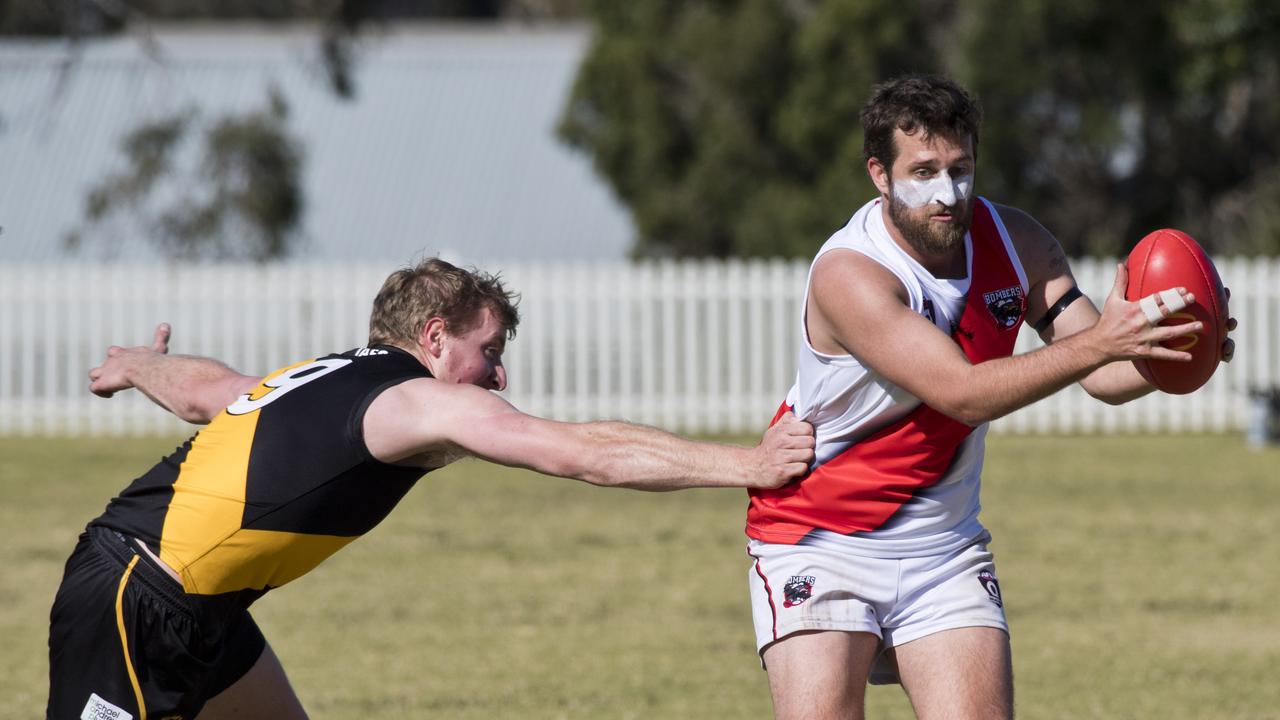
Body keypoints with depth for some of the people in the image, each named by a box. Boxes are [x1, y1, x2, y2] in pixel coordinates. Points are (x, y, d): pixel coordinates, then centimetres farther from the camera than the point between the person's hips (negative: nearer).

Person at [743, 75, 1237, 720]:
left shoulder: (1015, 243, -3)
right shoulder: (847, 274, -24)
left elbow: (1106, 377, -4)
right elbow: (963, 393, -32)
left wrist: (1168, 353, -27)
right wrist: (1096, 343, -41)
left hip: (944, 544, 5)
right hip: (818, 540, -5)